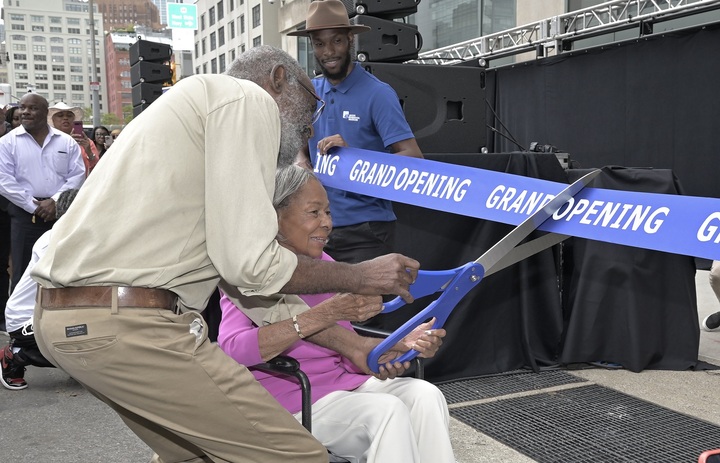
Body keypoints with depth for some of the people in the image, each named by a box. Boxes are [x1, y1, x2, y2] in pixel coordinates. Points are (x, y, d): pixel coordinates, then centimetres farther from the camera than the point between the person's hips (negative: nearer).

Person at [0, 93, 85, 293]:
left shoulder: (66, 141, 7)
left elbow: (77, 175, 2)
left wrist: (55, 201, -11)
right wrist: (34, 206, -11)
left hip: (61, 213, 2)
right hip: (25, 214, -2)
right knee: (23, 271, 0)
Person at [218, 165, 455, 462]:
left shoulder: (324, 264, 10)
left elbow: (347, 346, 11)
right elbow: (232, 349, -27)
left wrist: (402, 344, -8)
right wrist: (321, 316, -35)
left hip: (344, 381, 6)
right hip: (288, 399, -6)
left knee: (424, 395, -17)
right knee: (388, 411, -27)